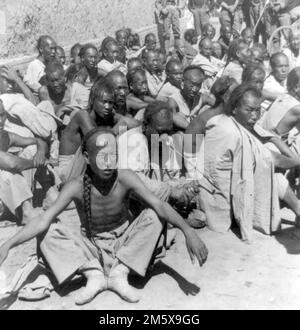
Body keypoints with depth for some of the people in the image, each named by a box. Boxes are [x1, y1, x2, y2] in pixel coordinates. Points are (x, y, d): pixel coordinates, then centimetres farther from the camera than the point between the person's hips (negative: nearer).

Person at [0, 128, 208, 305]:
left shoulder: (125, 179, -21)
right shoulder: (77, 187, -20)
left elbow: (159, 205, -30)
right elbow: (43, 221, -23)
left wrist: (188, 231, -44)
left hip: (124, 246, 0)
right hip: (92, 252, 0)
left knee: (154, 216, -24)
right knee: (47, 232, -19)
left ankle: (119, 272, -17)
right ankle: (94, 274, -16)